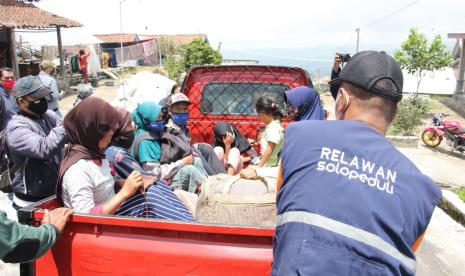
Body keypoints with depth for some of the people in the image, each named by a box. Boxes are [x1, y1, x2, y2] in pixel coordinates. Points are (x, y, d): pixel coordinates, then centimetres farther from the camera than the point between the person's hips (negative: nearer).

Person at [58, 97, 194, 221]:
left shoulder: (93, 152, 3)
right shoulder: (78, 169, -25)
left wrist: (124, 183, -7)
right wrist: (125, 192, -27)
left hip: (112, 210, 9)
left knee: (155, 188, -6)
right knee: (153, 197, -21)